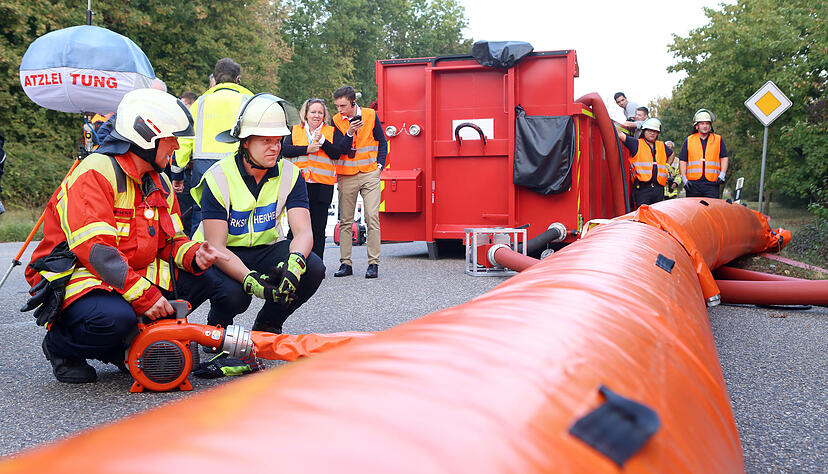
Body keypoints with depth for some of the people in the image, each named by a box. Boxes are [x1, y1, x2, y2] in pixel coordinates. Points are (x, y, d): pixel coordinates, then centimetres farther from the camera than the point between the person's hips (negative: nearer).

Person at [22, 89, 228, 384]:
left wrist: (193, 256, -12)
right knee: (117, 317, -38)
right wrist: (144, 294, -32)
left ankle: (122, 345, 4)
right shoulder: (96, 173, -19)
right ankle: (60, 346, -1)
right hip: (75, 277, -8)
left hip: (132, 275, 9)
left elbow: (170, 241, 13)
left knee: (202, 280, -5)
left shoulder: (159, 182, 10)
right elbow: (94, 248, -29)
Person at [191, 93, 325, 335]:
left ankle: (266, 326, 3)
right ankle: (217, 327, 5)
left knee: (313, 268, -24)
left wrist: (295, 263, -41)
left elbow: (303, 231, -17)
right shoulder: (218, 178, -19)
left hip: (266, 249, 4)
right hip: (223, 255, -4)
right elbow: (216, 247, -24)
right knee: (233, 294, -35)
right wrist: (249, 279, -42)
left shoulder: (290, 174, -8)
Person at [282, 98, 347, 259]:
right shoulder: (295, 131, 16)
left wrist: (322, 140, -12)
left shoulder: (332, 132, 13)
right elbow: (285, 149, -1)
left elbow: (337, 152, -2)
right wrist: (307, 149, -9)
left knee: (318, 229, 1)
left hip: (322, 185, -1)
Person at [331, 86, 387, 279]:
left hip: (369, 174, -1)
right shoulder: (336, 121, 2)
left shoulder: (371, 115, 2)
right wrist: (350, 133, -19)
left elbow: (382, 142, 11)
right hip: (346, 176, 1)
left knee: (372, 217, -8)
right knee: (345, 221, 3)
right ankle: (346, 263, 10)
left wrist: (379, 165, 2)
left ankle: (373, 263, -5)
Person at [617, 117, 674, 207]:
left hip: (658, 189, 5)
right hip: (642, 189, -5)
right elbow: (620, 134, -2)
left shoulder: (662, 146, 21)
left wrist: (667, 166, 30)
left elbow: (671, 154, 40)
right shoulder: (637, 144, 6)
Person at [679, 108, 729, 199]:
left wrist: (722, 174, -3)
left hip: (712, 184, 0)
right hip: (693, 183, 0)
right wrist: (684, 178, -2)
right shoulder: (689, 140, 13)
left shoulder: (718, 140, 14)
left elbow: (724, 158, 12)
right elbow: (682, 161, 9)